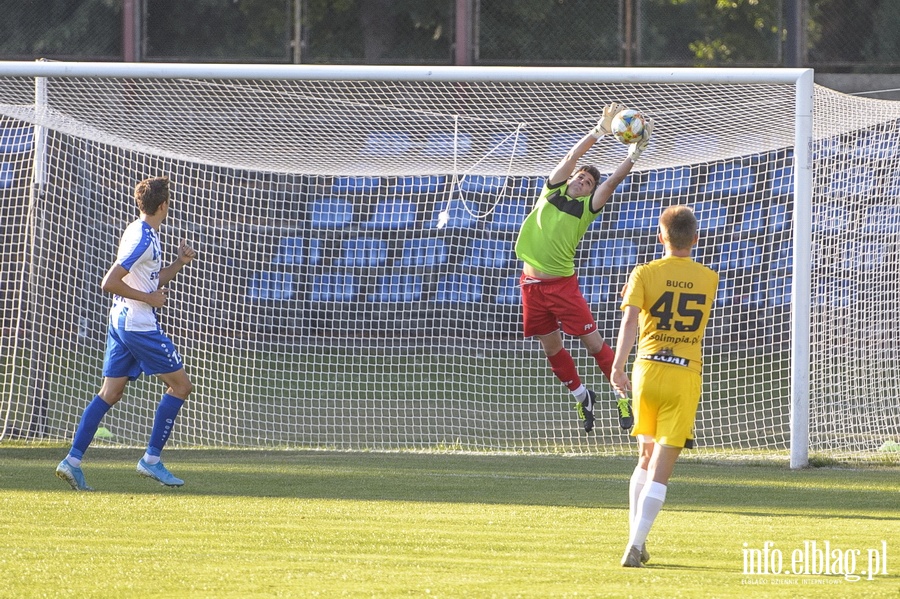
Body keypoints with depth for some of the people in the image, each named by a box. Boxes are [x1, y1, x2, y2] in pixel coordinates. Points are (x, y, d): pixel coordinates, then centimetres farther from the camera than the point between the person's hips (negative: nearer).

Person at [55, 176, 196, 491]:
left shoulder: (146, 234, 14)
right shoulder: (142, 239, -17)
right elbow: (110, 283, -22)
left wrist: (179, 263, 11)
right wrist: (149, 298, -16)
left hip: (120, 323, 10)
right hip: (140, 325, -10)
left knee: (109, 393, 8)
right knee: (180, 385, 0)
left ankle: (73, 459, 0)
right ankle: (151, 459, 0)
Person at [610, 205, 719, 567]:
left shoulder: (645, 274, 0)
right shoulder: (709, 280, 8)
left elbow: (630, 320, -14)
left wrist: (618, 366, -15)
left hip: (647, 369, 1)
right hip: (686, 374, -1)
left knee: (646, 459, 19)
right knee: (661, 469, -4)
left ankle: (637, 543, 20)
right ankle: (635, 545, -17)